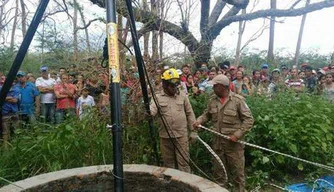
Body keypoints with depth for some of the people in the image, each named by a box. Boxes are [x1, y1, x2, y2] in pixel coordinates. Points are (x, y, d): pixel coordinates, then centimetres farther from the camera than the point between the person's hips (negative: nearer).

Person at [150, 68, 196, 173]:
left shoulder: (182, 95, 3)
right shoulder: (158, 97, -1)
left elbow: (190, 113, 7)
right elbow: (151, 111, -14)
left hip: (181, 135, 0)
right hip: (165, 135, 1)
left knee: (183, 161, 4)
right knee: (168, 161, 15)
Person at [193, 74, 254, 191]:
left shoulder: (237, 100, -13)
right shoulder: (213, 100, 3)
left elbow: (249, 120, -11)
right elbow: (207, 114, 15)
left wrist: (237, 134, -18)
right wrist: (199, 120, -6)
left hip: (233, 143, -5)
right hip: (217, 142, 5)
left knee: (237, 171, 8)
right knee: (218, 171, 18)